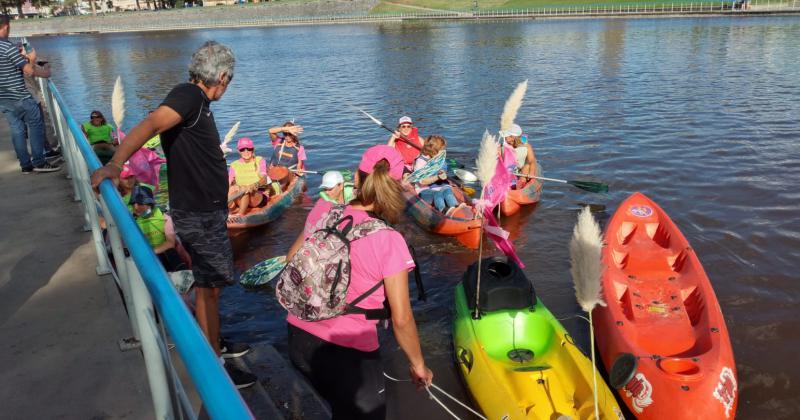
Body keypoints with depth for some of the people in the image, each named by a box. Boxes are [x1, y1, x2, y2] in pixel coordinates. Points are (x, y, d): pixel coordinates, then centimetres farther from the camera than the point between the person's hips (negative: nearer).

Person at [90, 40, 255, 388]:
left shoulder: (198, 101, 12)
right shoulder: (188, 95, -19)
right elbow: (150, 125, -35)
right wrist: (115, 164, -47)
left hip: (207, 212, 10)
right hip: (199, 215, -10)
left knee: (209, 284, 23)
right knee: (209, 288, 0)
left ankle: (212, 343, 41)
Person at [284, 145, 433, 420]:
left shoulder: (322, 212, -6)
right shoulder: (390, 241, -20)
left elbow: (292, 259, 11)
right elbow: (401, 320, -15)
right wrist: (418, 365, 0)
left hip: (299, 338, 6)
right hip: (349, 355, -6)